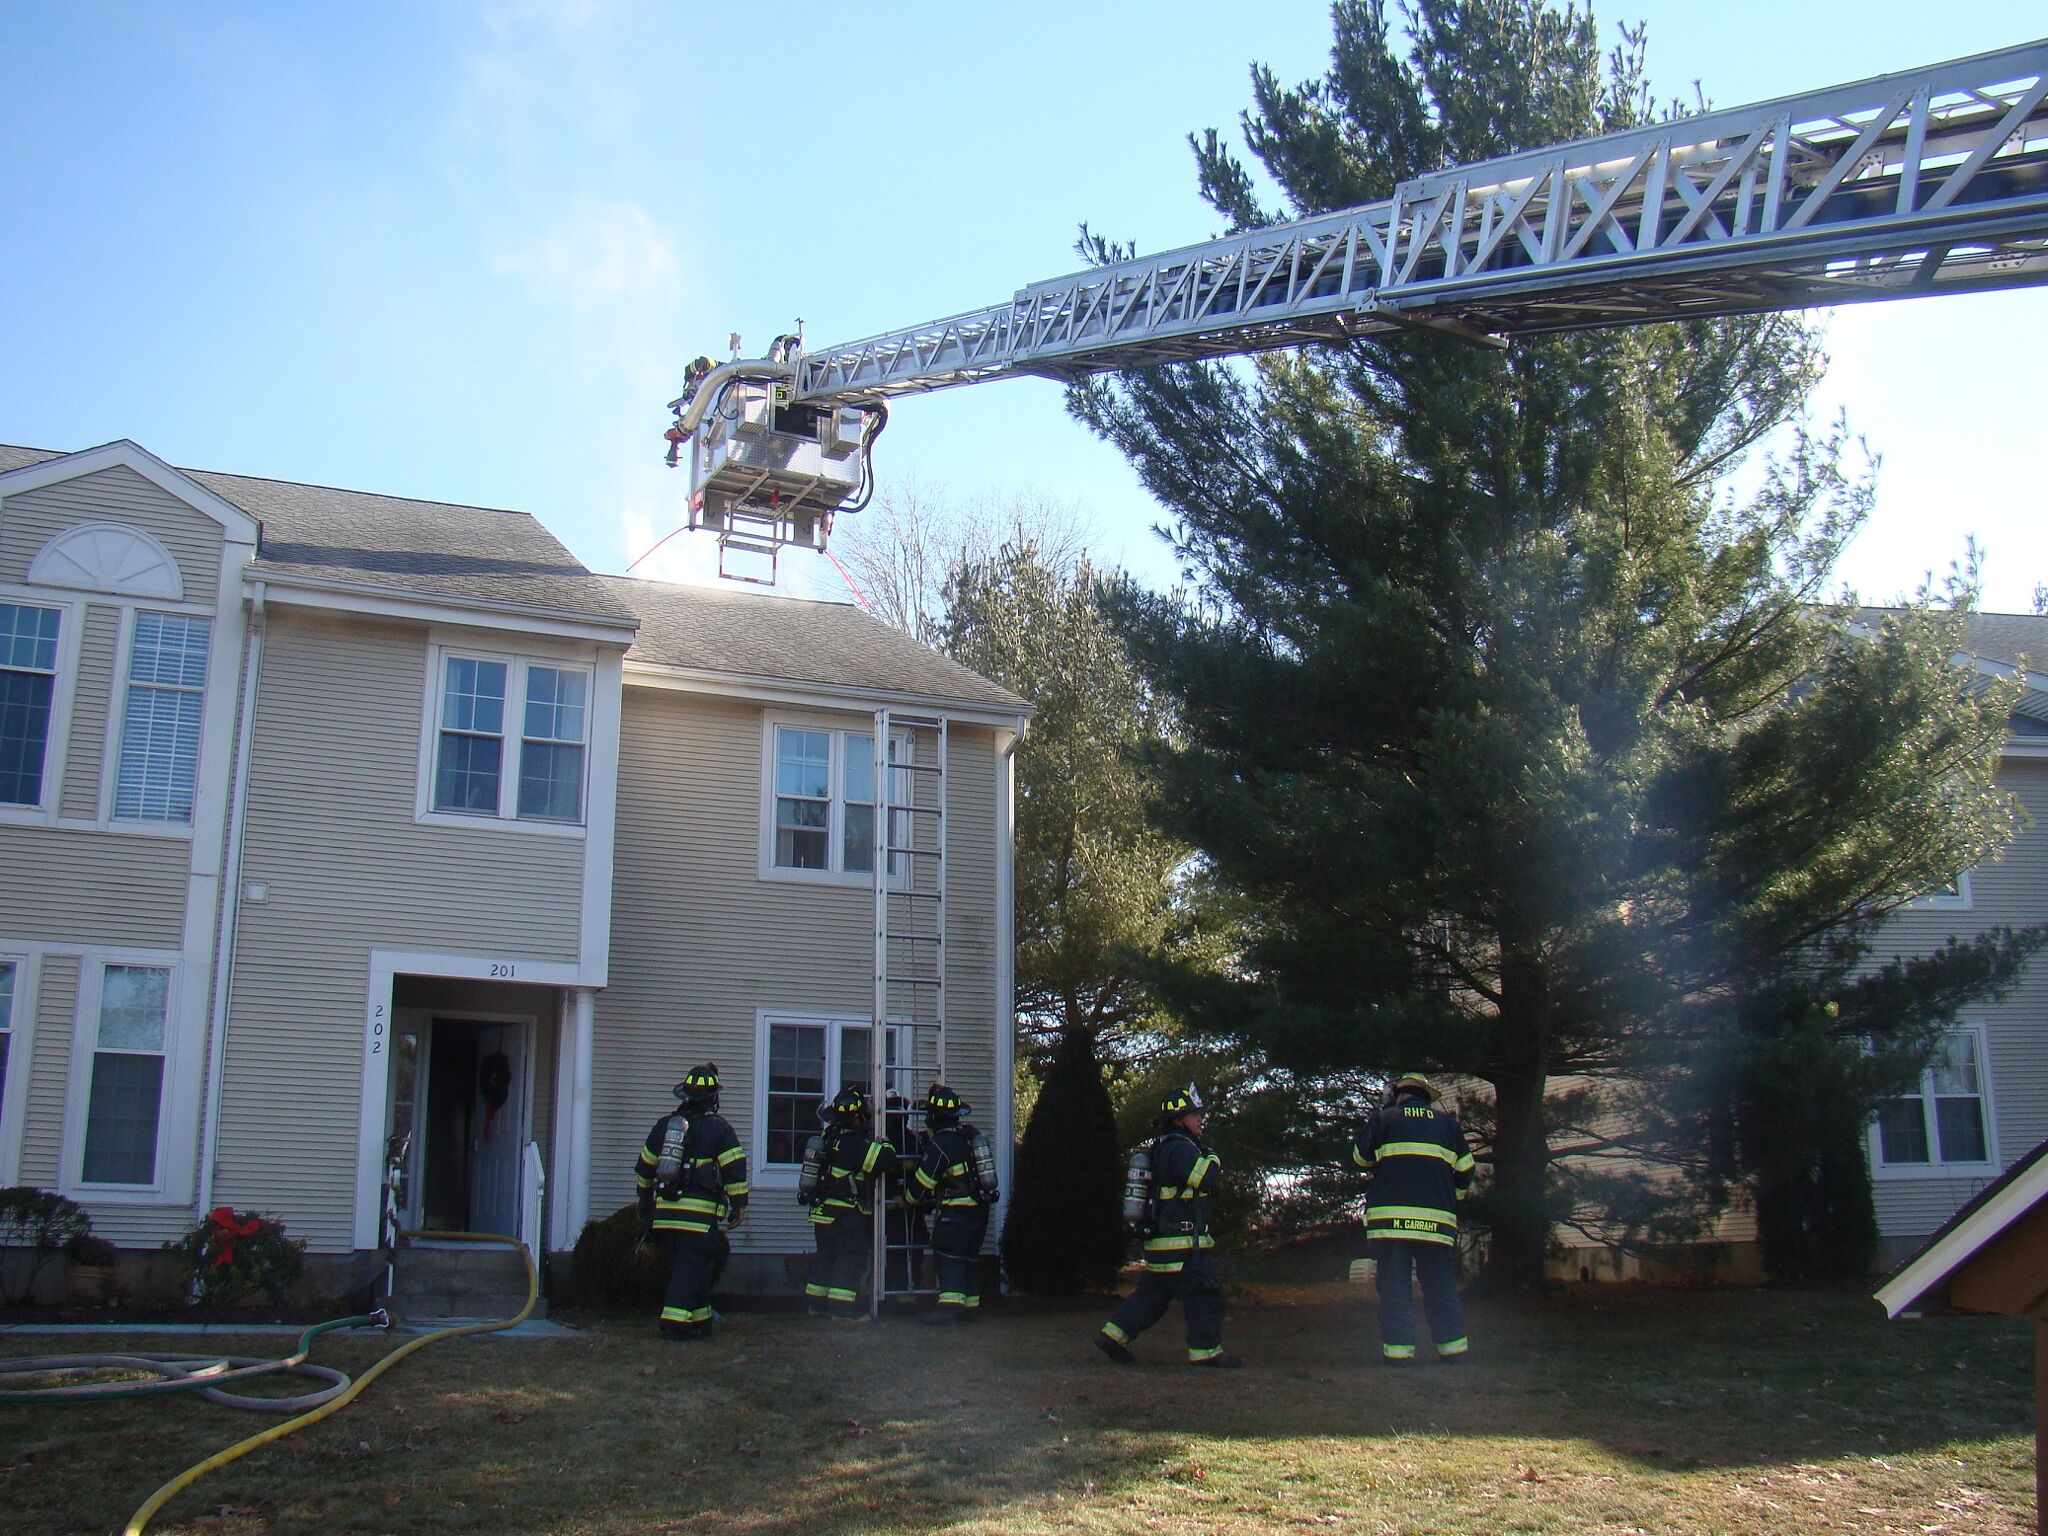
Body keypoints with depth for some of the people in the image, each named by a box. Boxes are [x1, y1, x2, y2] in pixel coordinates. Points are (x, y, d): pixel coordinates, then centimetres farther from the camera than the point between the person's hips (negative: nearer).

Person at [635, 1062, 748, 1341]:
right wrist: (739, 1205, -1)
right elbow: (735, 1170, -9)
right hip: (701, 1214, -5)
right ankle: (676, 1323, -9)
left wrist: (645, 1201, 32)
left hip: (665, 1211, 5)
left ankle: (698, 1320, 22)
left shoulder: (664, 1124, 12)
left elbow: (644, 1168, 20)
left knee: (681, 1268, 16)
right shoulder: (718, 1129, -4)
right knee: (691, 1270, -2)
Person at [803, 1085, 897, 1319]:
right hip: (846, 1214, -9)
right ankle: (842, 1305, -5)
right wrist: (884, 1144, -5)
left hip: (823, 1210, 9)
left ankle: (818, 1301, 22)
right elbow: (886, 1159, -26)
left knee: (827, 1255, 17)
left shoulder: (831, 1138, 8)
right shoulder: (854, 1143, -21)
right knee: (853, 1257, -3)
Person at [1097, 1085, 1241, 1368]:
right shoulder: (1180, 1147, -14)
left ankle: (1114, 1335, 13)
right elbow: (1204, 1177, -27)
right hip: (1183, 1243, -10)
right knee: (1203, 1295, -2)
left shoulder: (1162, 1146, 18)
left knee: (1152, 1293, 15)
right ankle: (1206, 1351, 4)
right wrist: (1213, 1159, -7)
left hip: (1160, 1241, 10)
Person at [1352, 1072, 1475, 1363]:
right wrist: (1453, 1198, 30)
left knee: (1395, 1284, 0)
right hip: (1437, 1219, 2)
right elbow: (1465, 1169, 15)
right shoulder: (1447, 1122, 15)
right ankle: (1452, 1346, 8)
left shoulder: (1385, 1119, 8)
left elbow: (1361, 1157, 12)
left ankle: (1398, 1347, -5)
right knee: (1441, 1285, 10)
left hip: (1391, 1217, -2)